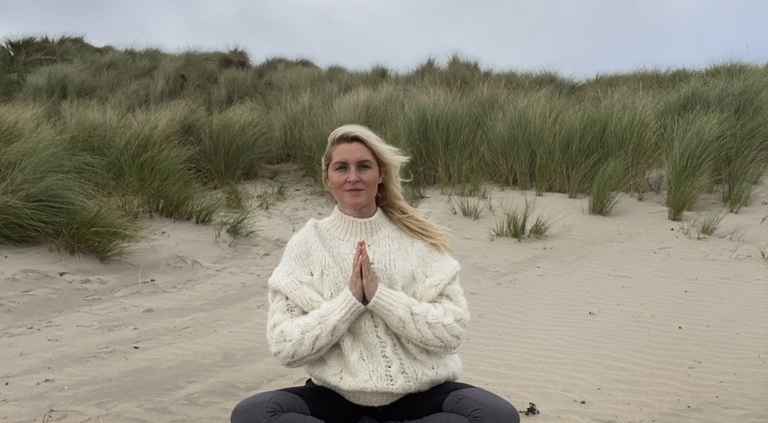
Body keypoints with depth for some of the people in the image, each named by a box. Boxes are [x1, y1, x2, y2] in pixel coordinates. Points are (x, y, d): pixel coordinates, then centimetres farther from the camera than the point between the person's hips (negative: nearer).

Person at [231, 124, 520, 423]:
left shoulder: (419, 241, -2)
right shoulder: (306, 245, -3)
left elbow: (451, 332, -10)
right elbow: (284, 346, -10)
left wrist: (379, 295, -19)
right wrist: (350, 299, -19)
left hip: (418, 394, 1)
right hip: (337, 396, 0)